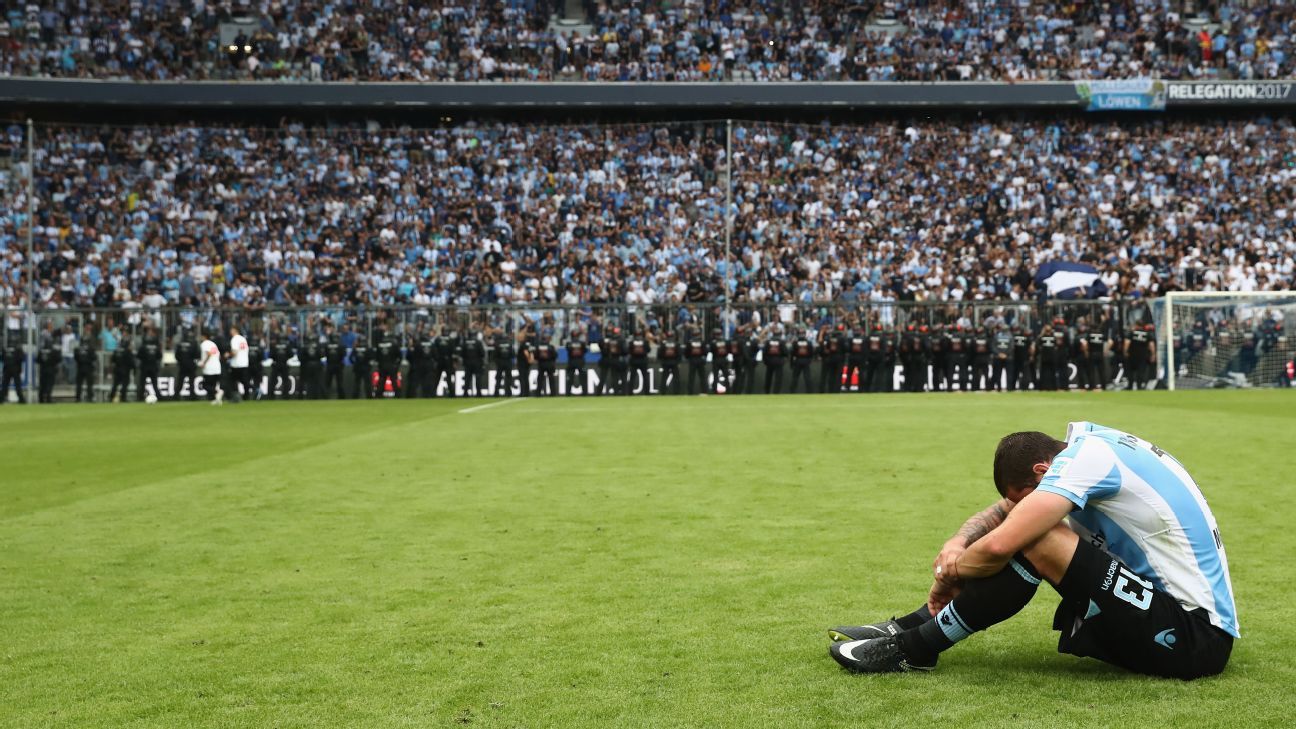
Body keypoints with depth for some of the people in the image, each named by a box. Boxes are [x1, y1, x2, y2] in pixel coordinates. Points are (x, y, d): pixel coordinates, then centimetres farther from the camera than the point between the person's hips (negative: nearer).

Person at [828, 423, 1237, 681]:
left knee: (1035, 540, -21)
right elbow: (1003, 512, 17)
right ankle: (910, 627, 9)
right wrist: (958, 543, -2)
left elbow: (999, 546, -26)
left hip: (1195, 638, -10)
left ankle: (915, 647, -7)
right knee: (1029, 529, 9)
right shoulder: (1090, 443, 9)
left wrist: (950, 573, -6)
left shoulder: (1086, 457, -19)